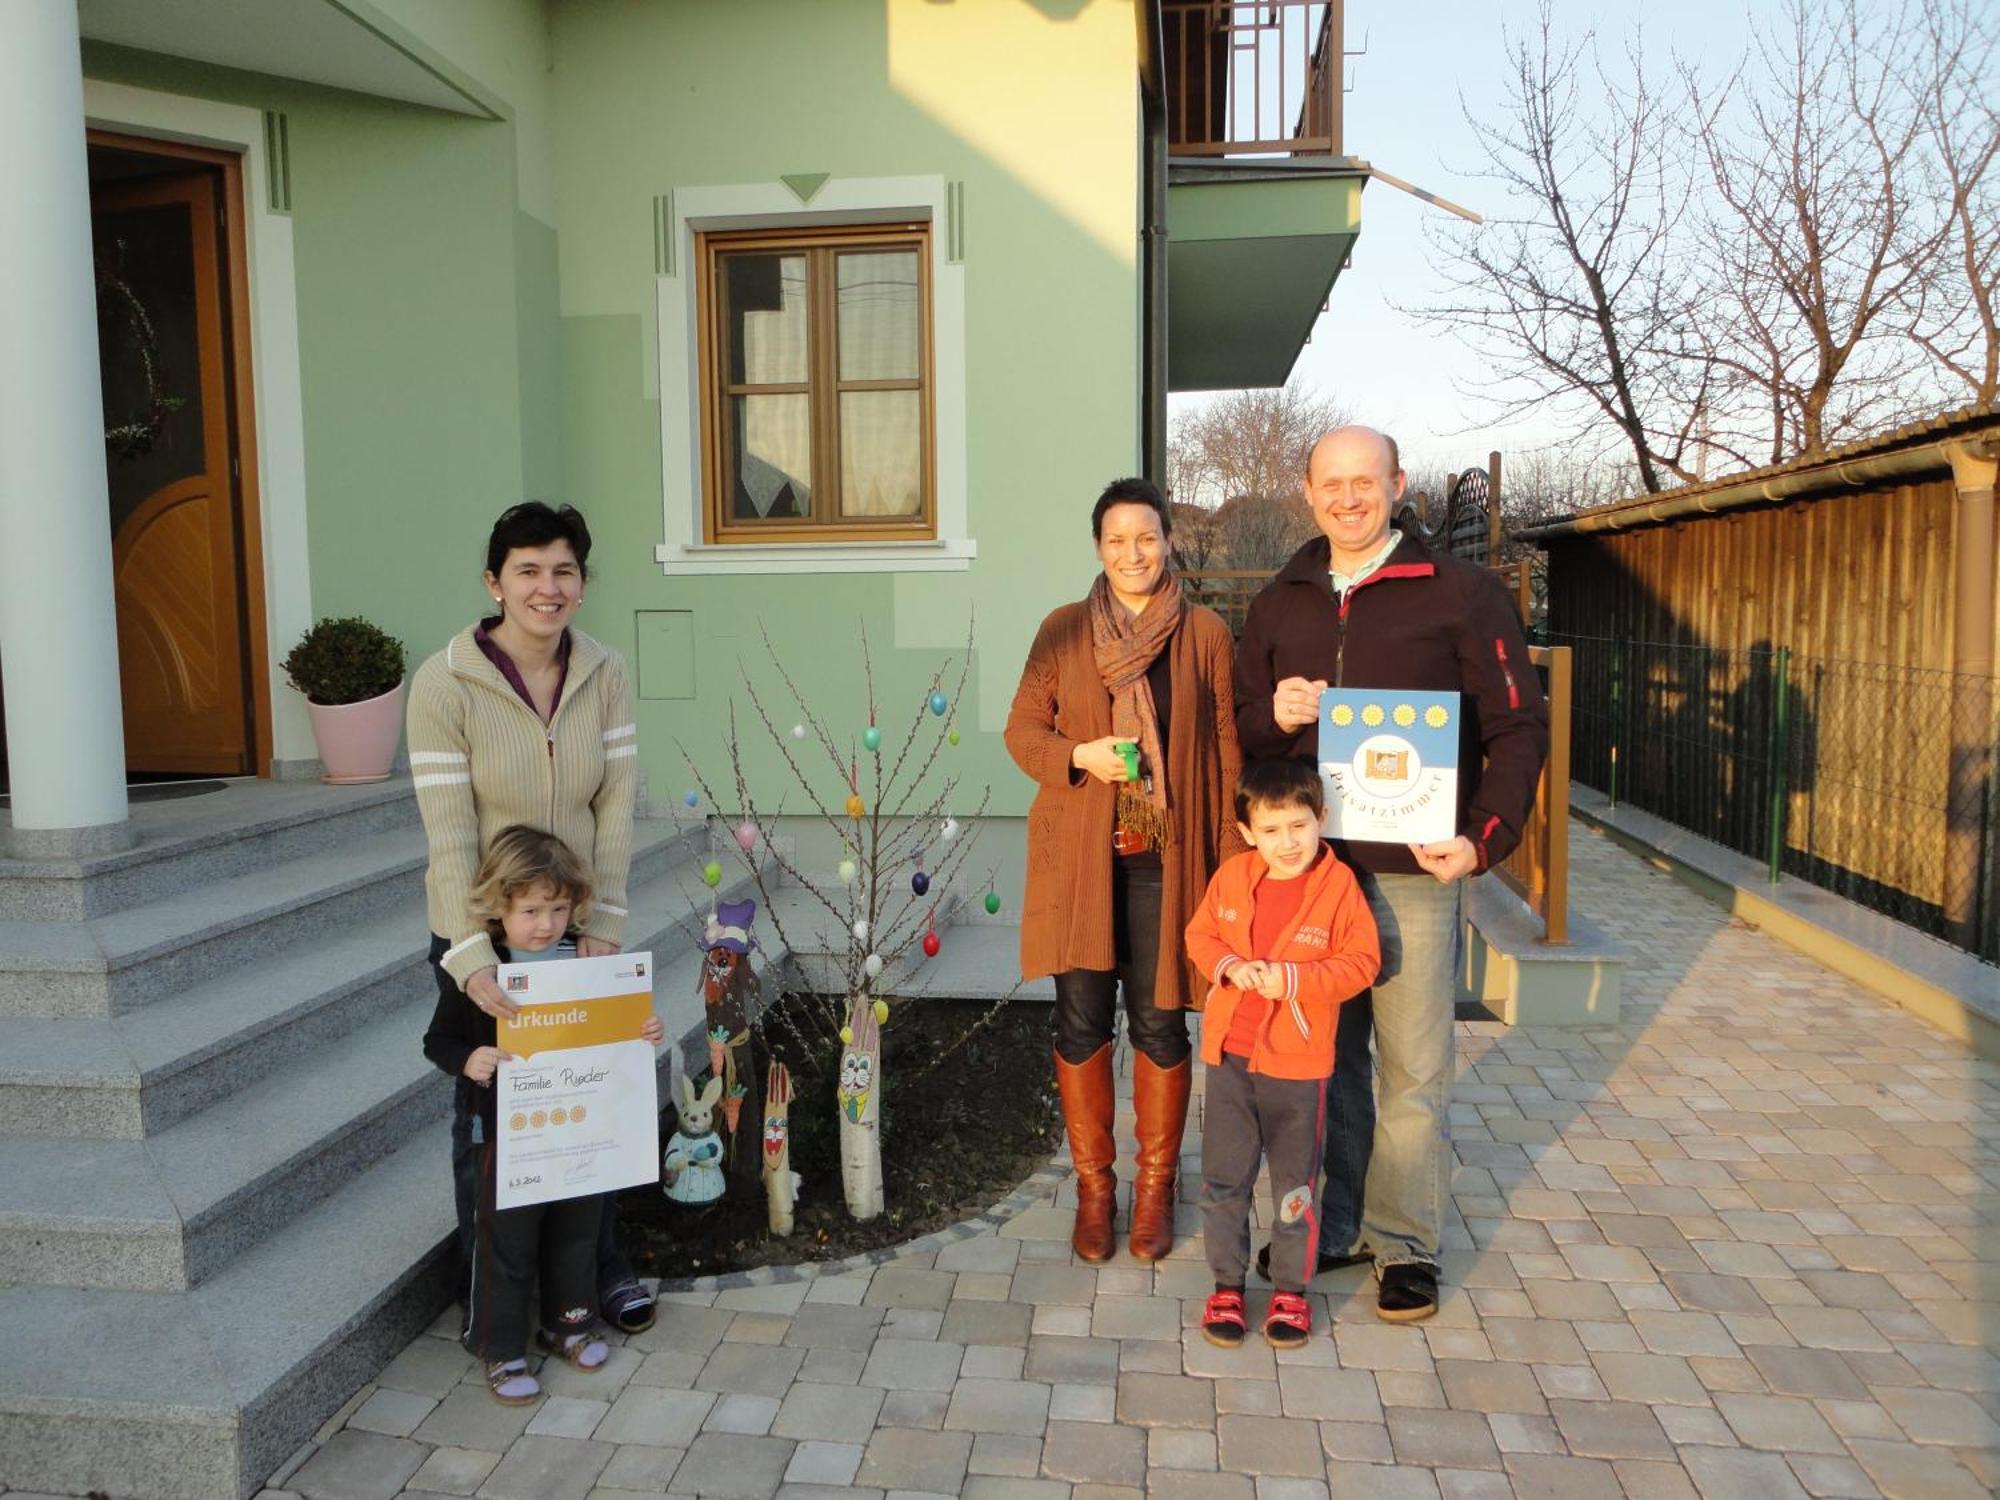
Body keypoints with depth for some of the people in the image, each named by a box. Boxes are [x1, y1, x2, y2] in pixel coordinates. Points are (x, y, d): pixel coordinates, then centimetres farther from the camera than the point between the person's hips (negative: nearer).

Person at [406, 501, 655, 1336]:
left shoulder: (603, 675, -7)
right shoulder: (444, 684, -18)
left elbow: (616, 809, -7)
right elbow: (449, 836, -21)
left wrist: (603, 928, -13)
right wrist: (474, 962, -26)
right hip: (479, 935, -3)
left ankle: (598, 1268, 36)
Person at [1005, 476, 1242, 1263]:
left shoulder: (1205, 634, 3)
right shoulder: (1062, 630, 5)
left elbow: (1225, 750, 4)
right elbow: (1022, 730, 8)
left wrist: (1230, 861, -1)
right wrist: (1080, 756, -13)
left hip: (1164, 856, -1)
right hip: (1079, 852, 1)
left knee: (1159, 1023, 5)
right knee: (1081, 1022, 5)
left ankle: (1155, 1189, 25)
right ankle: (1093, 1187, 24)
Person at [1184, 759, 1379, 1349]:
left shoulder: (1339, 885, -10)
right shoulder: (1231, 877, -1)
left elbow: (1361, 961, -9)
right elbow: (1200, 935, 8)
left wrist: (1293, 979, -20)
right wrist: (1229, 966, -12)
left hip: (1298, 1063, -3)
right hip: (1228, 1056, 3)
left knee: (1294, 1184, 12)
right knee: (1222, 1180, 12)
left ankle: (1291, 1289, 30)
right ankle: (1227, 1284, 29)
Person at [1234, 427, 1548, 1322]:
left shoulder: (1459, 593, -1)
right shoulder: (1279, 603, 11)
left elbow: (1519, 724, -1)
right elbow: (1243, 730, 16)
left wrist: (1485, 837, -13)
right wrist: (1277, 718, -8)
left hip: (1412, 873, -3)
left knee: (1413, 1071, 5)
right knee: (1324, 1061, 12)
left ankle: (1407, 1247, 21)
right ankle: (1336, 1228, 28)